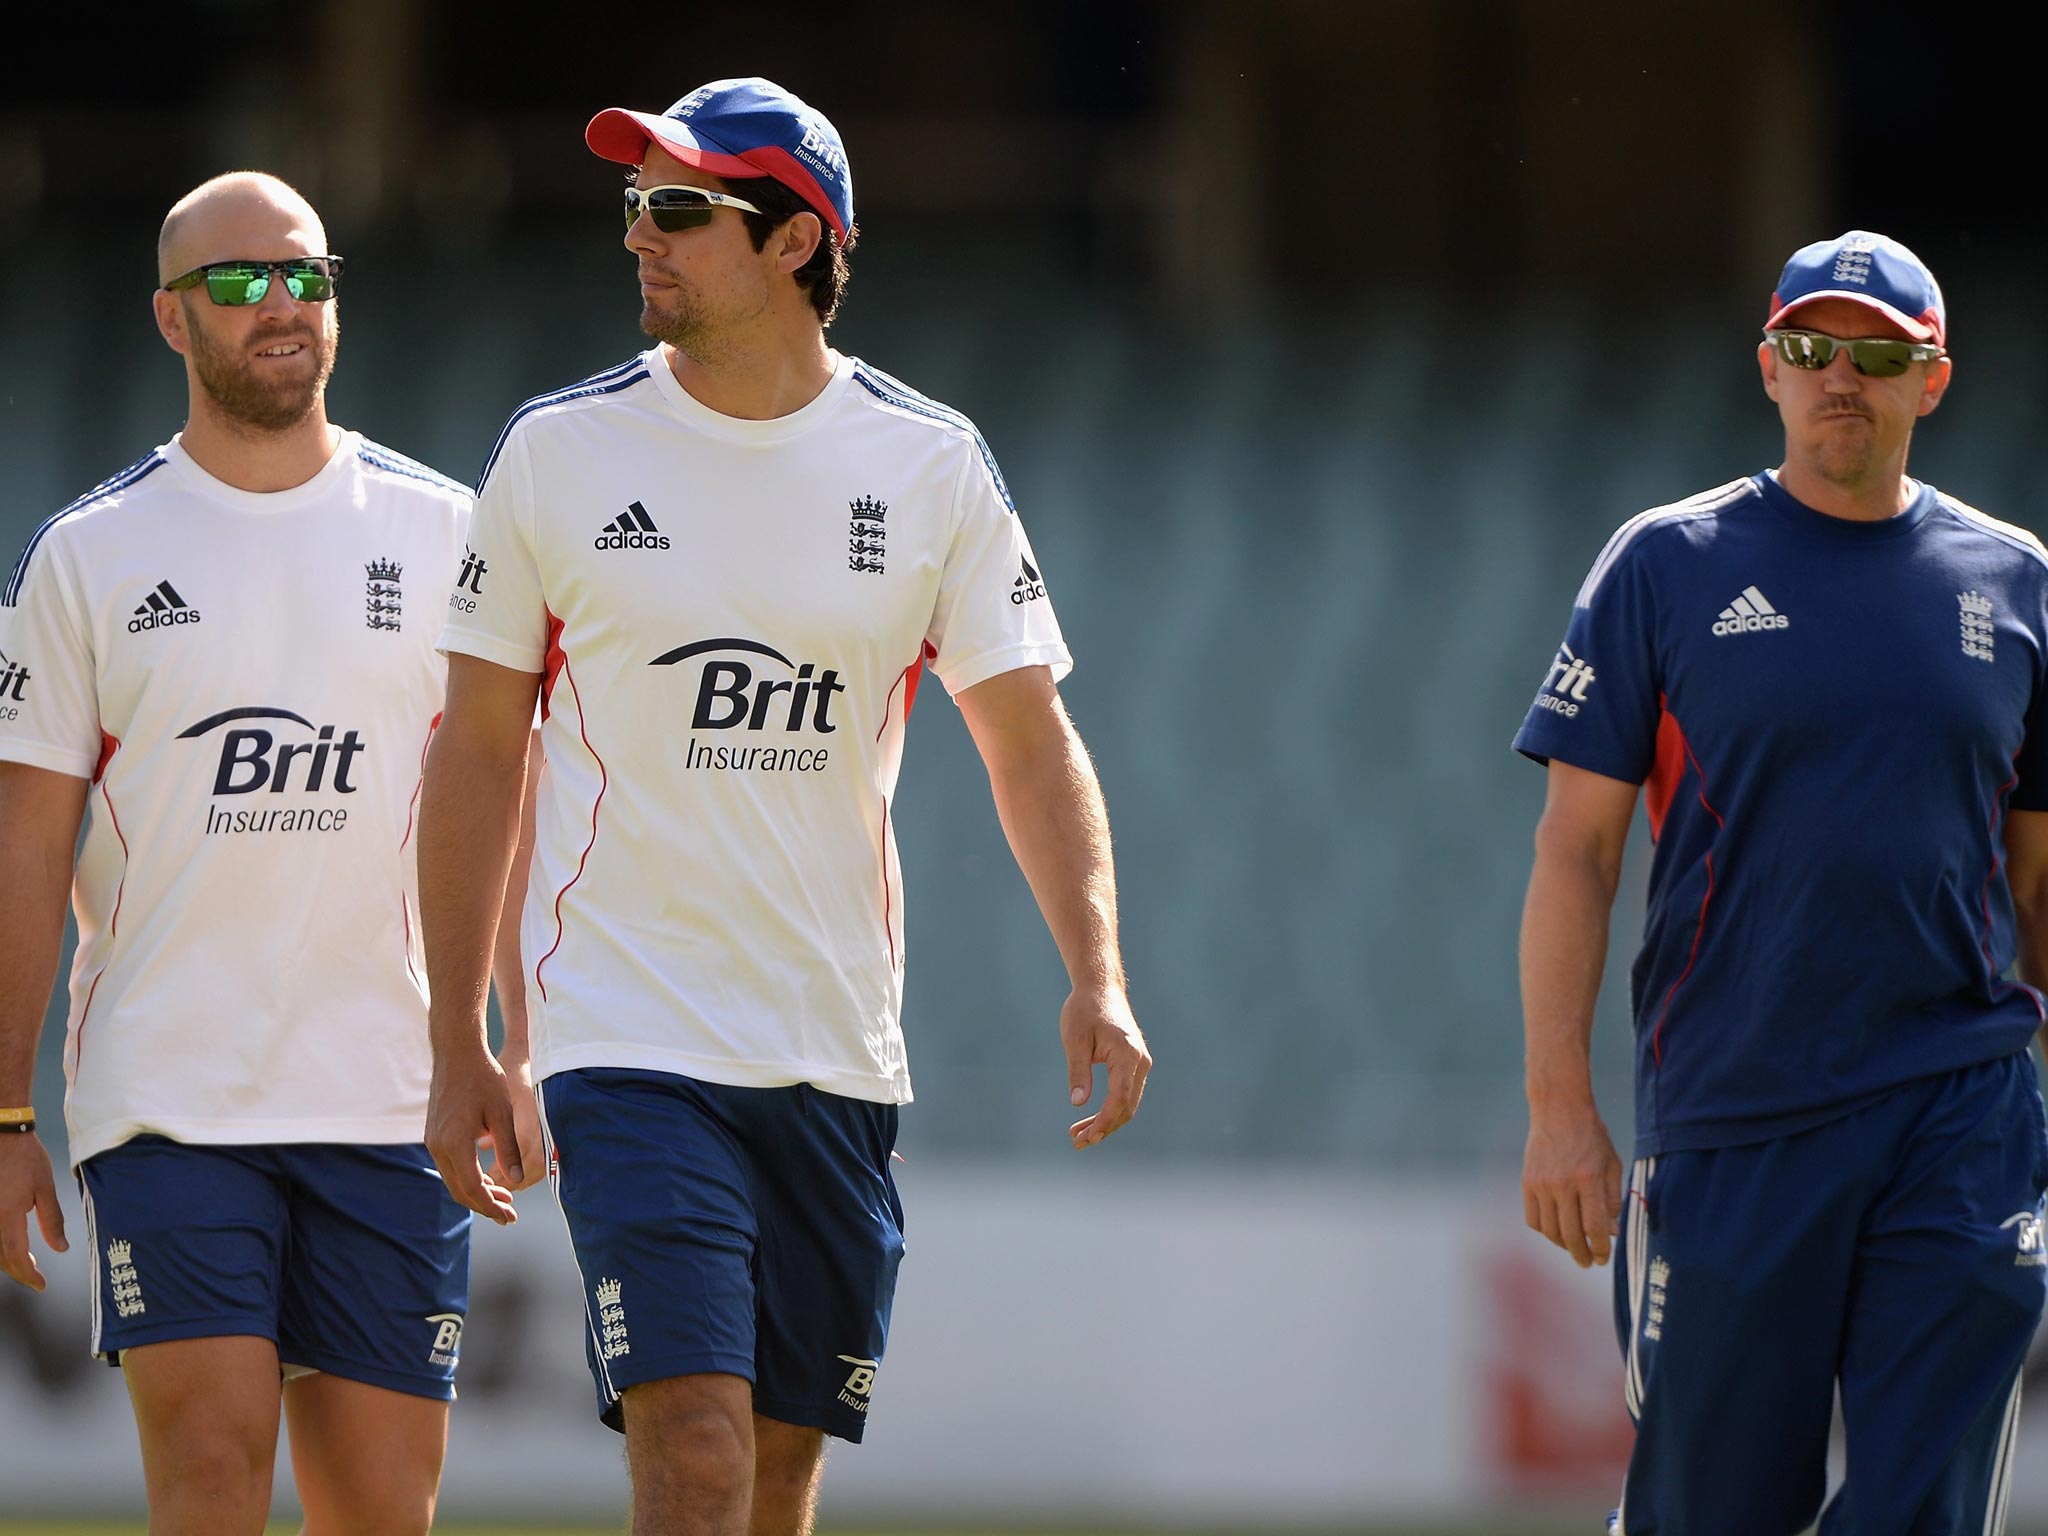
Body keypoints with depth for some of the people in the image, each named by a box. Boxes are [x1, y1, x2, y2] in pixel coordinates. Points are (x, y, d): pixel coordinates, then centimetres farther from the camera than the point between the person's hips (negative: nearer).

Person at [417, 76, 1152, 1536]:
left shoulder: (930, 463, 2)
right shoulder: (560, 451, 0)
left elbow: (1032, 744, 4)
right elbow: (477, 753, 6)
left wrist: (1097, 975, -12)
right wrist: (457, 1047, 3)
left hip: (840, 1065, 2)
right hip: (628, 1045, -2)